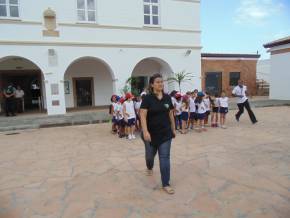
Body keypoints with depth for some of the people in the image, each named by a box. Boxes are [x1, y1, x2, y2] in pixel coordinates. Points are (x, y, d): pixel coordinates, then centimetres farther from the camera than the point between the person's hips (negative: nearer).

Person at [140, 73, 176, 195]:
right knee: (150, 155, 20)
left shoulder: (167, 98, 0)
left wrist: (173, 129, 12)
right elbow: (143, 115, -18)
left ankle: (166, 184, 12)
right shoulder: (147, 98, -12)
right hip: (151, 133, -2)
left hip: (165, 133, 2)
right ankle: (149, 168, 54)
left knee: (165, 158, 1)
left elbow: (171, 115, 8)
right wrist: (145, 131, -28)